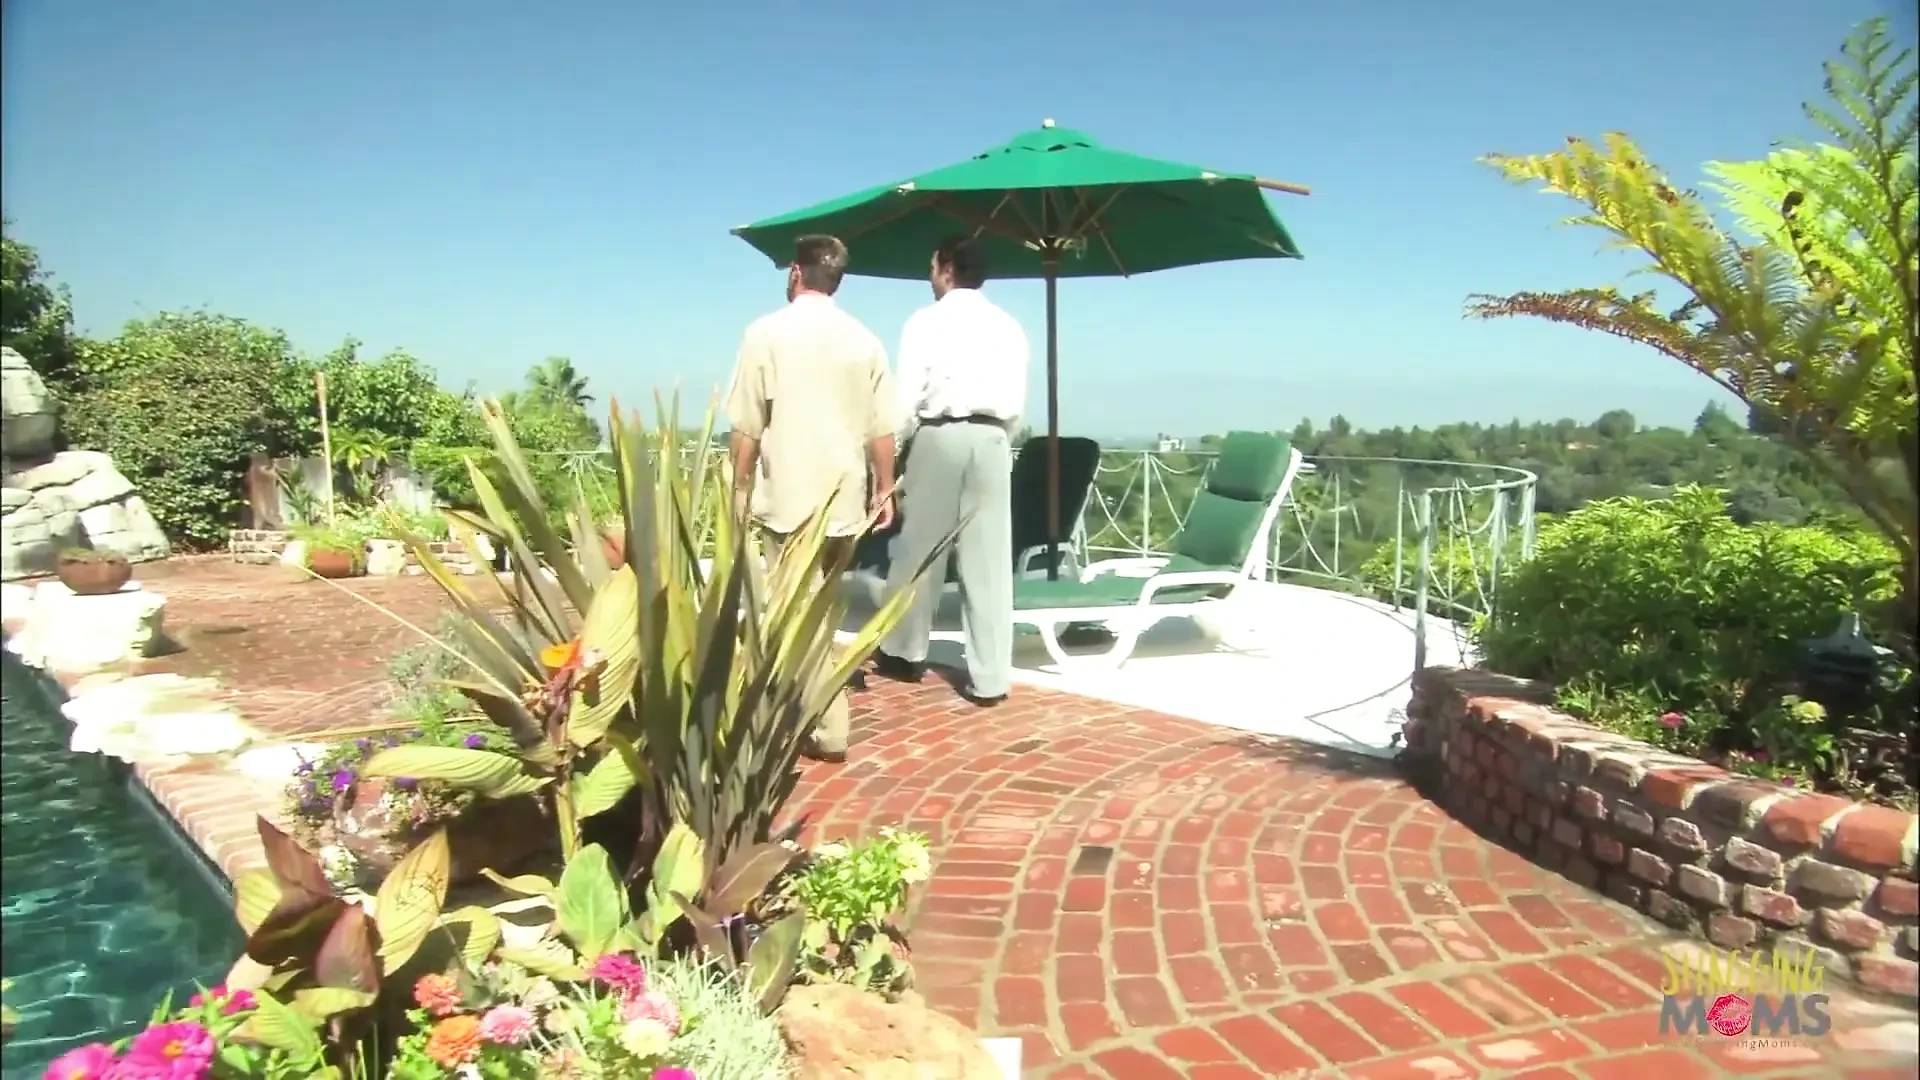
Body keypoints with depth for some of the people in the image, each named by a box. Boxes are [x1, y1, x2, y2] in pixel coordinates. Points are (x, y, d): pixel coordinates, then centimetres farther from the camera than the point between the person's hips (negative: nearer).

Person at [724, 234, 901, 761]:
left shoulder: (767, 332, -4)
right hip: (844, 496, 4)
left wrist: (740, 487, 5)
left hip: (787, 495, -4)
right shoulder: (864, 340, 6)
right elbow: (882, 428, 5)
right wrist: (884, 489, 15)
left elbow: (746, 426, -5)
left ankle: (825, 728, 1)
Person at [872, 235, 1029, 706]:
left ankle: (905, 651, 24)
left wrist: (899, 443, 7)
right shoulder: (1008, 326, 10)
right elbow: (1017, 401, 9)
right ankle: (989, 677, 3)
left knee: (920, 549, 10)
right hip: (991, 439, 3)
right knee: (988, 559, 2)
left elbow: (908, 395, -5)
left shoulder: (926, 321, -2)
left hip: (940, 437, -3)